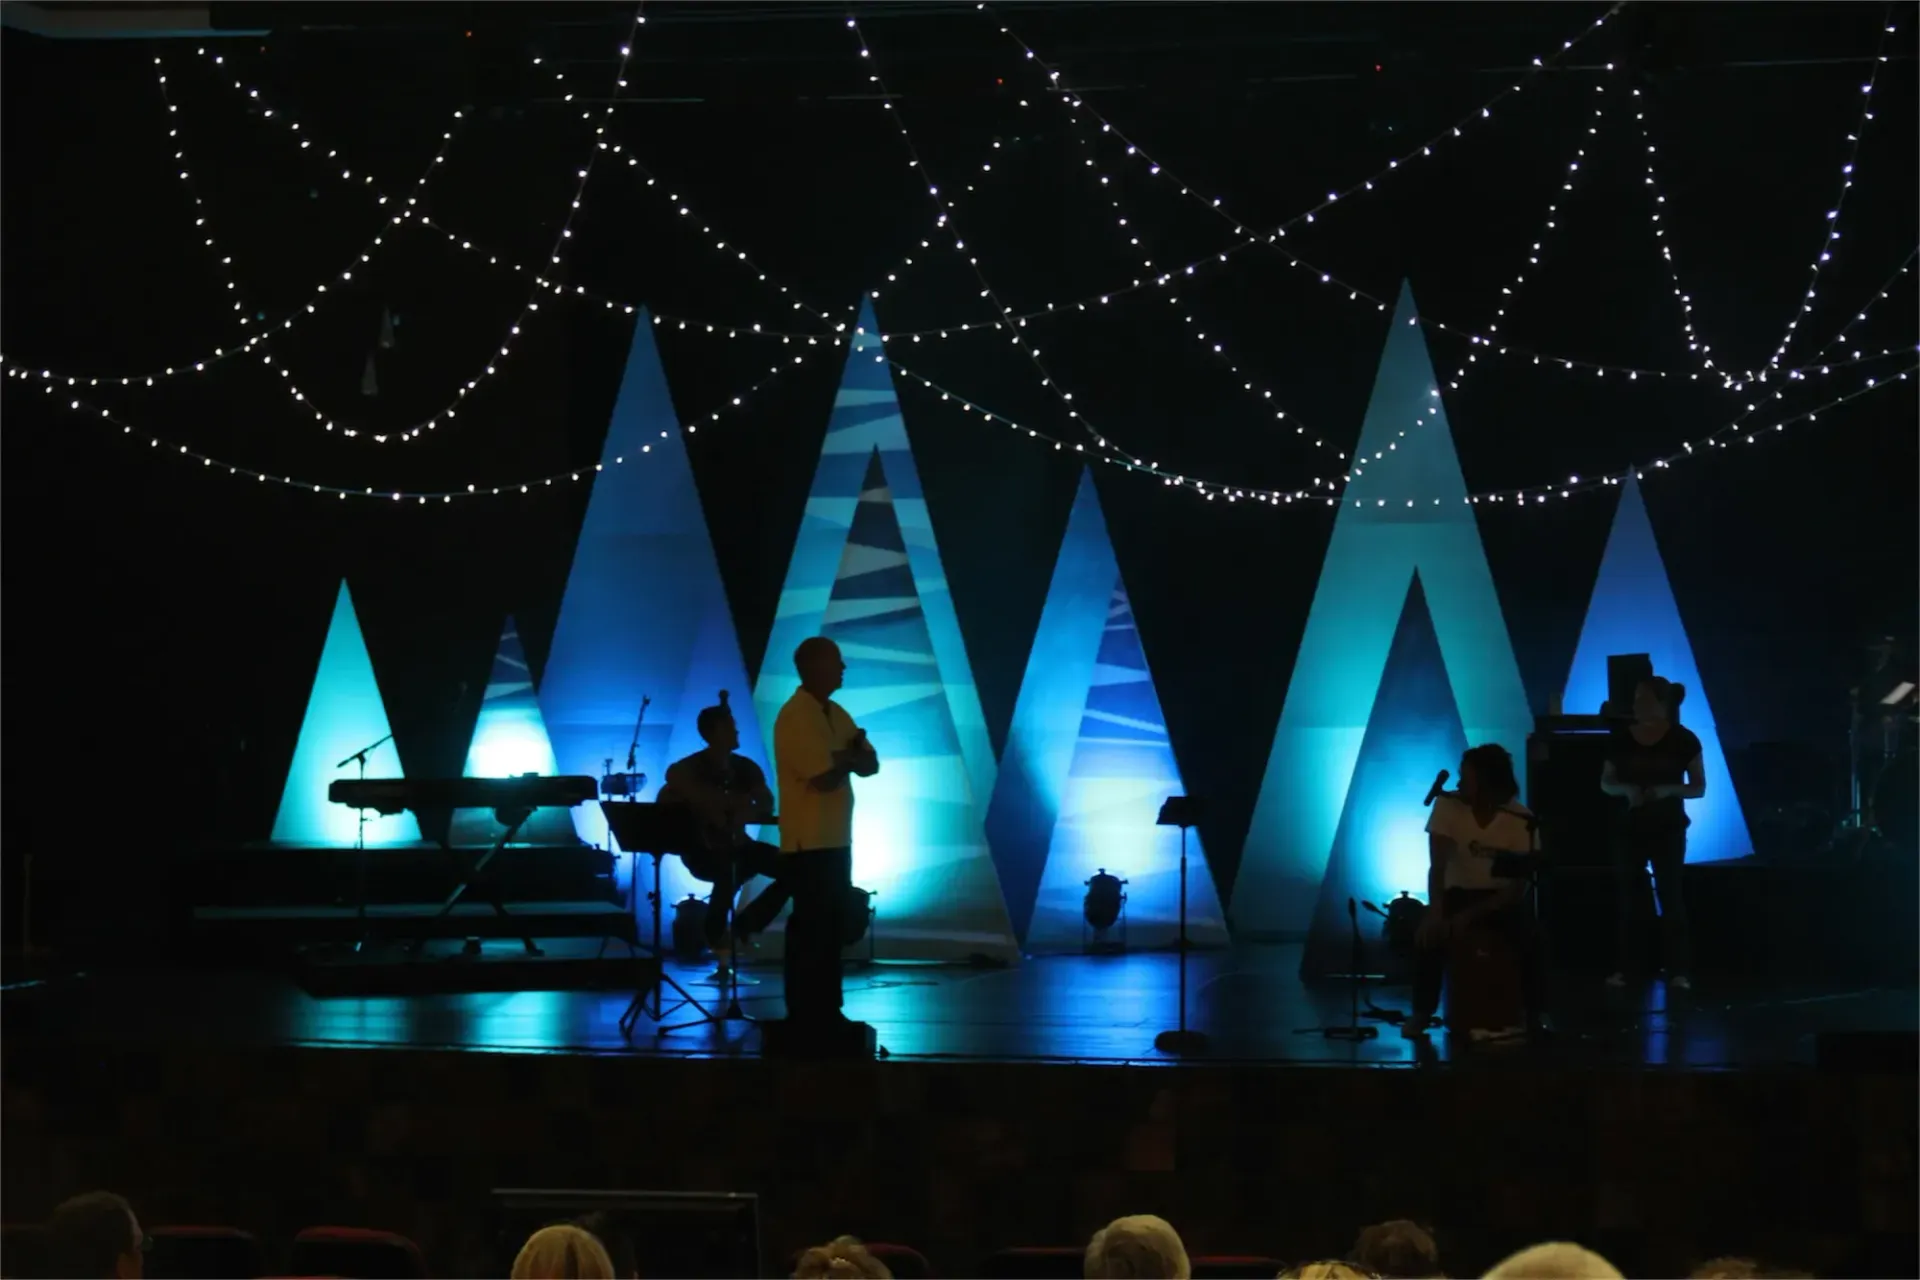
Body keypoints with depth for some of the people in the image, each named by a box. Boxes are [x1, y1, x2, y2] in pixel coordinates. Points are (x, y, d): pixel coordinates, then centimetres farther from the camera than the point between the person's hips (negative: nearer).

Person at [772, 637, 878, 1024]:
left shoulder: (837, 714, 14)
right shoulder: (795, 716, -15)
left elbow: (869, 765, 10)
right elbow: (824, 778, -21)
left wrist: (843, 757, -11)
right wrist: (850, 756, -2)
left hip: (836, 840, 9)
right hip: (809, 843, -9)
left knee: (830, 929, 12)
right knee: (810, 931, -4)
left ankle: (826, 1014, 19)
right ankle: (804, 1017, 1)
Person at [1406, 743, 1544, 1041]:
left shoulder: (1521, 821, -15)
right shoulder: (1447, 805, -14)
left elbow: (1519, 886, -14)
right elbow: (1438, 866, -18)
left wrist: (1471, 915, -25)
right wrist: (1435, 912, -36)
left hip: (1502, 897, -1)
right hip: (1460, 893, 1)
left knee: (1530, 939, -30)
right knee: (1429, 933, -29)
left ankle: (1533, 1017, -11)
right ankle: (1422, 1013, -13)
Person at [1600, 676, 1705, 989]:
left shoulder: (1683, 740, -6)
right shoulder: (1622, 740, 0)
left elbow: (1699, 788, -4)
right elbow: (1606, 782, 7)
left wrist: (1668, 790, -21)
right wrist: (1626, 789, -14)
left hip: (1669, 829, -2)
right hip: (1630, 828, 2)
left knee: (1670, 896, -3)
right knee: (1625, 896, 2)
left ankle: (1678, 970, -2)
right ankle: (1622, 968, 5)